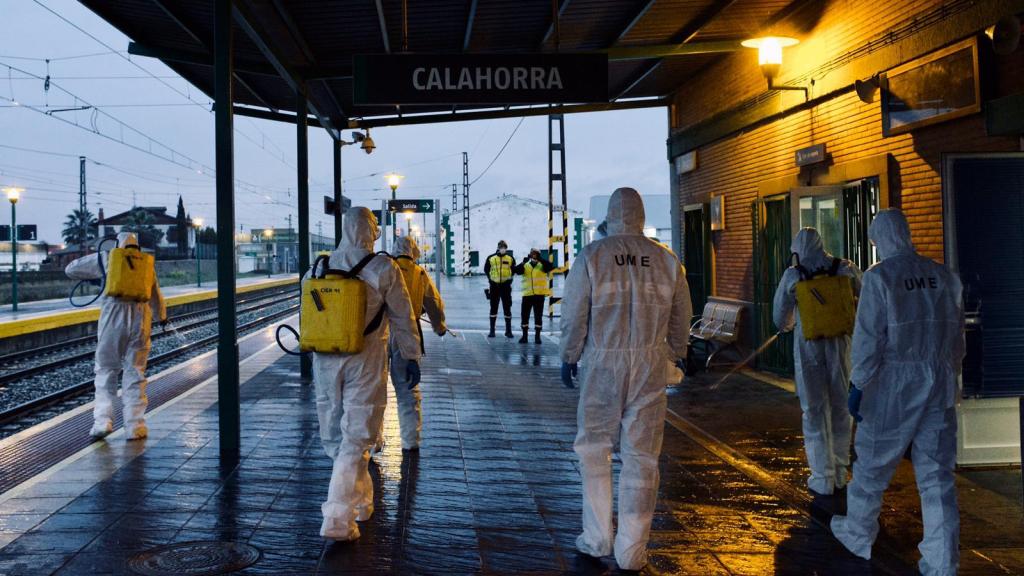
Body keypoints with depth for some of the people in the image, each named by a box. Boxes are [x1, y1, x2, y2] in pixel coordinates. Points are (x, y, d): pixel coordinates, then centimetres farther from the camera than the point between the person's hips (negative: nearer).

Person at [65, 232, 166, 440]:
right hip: (140, 321, 2)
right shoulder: (145, 262, 14)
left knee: (106, 371, 8)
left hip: (112, 320, -1)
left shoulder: (106, 258, 8)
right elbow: (156, 297, 23)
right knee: (135, 374, 6)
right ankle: (135, 427, 4)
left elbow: (71, 269, 13)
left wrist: (91, 278, 32)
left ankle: (103, 421, -2)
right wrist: (162, 316, 41)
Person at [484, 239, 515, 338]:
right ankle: (492, 330, 12)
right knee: (493, 308, 5)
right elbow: (486, 269, 13)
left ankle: (508, 330, 9)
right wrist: (491, 278, 7)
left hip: (506, 286, 0)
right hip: (494, 286, 0)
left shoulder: (510, 259, 2)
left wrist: (508, 278, 7)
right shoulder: (491, 258, 0)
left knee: (507, 308, 2)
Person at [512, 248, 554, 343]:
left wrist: (540, 259, -22)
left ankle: (537, 336, 8)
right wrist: (523, 262, -23)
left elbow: (550, 266, -15)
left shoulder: (542, 265, 5)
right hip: (527, 294, 2)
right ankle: (524, 336, 11)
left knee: (538, 316, 1)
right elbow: (517, 270, -8)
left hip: (539, 294, -2)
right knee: (525, 315, 3)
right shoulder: (525, 265, 9)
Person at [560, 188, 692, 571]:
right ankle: (631, 552, 12)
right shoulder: (666, 260, 2)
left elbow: (574, 316, -4)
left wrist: (569, 356, 11)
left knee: (593, 450, 13)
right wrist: (675, 354, 26)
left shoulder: (591, 257, -5)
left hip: (603, 365, -2)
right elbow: (681, 318, 10)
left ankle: (597, 540, 18)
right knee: (641, 457, 6)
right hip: (650, 366, 2)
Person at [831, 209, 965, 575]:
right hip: (938, 386, 5)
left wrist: (858, 385, -6)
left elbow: (869, 337, -14)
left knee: (872, 463, 13)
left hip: (893, 385, -5)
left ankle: (858, 535, 31)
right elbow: (956, 335, 11)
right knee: (937, 473, 7)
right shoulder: (942, 275, 7)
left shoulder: (879, 277, -10)